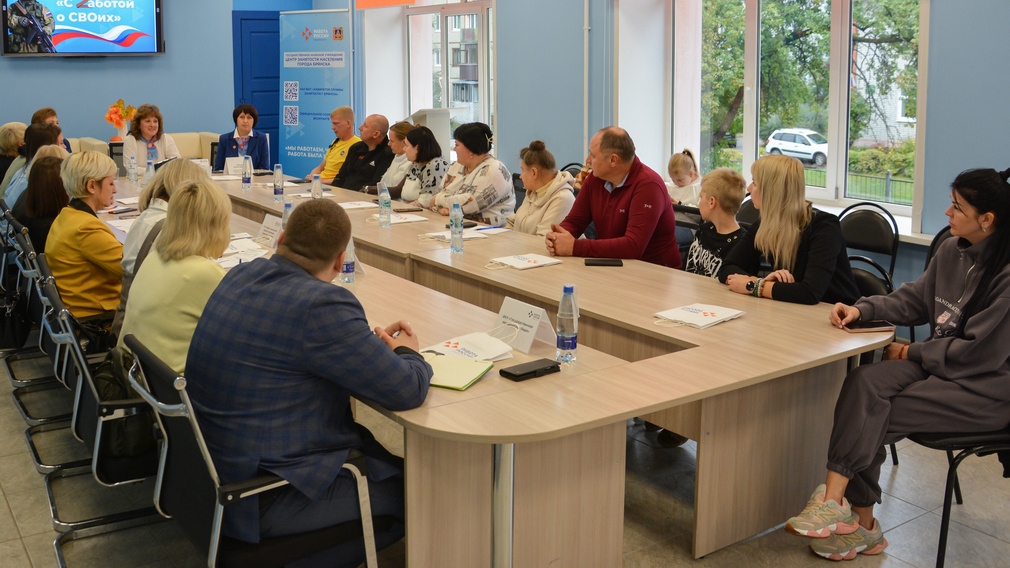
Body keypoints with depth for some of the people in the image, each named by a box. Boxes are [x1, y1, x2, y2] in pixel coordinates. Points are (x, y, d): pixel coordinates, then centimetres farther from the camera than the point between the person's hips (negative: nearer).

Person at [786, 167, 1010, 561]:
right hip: (937, 363, 7)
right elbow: (914, 298, 15)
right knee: (864, 382, -20)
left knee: (874, 418, -23)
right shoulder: (952, 250, 5)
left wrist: (909, 352, -10)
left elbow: (978, 353, -18)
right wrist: (862, 310, -1)